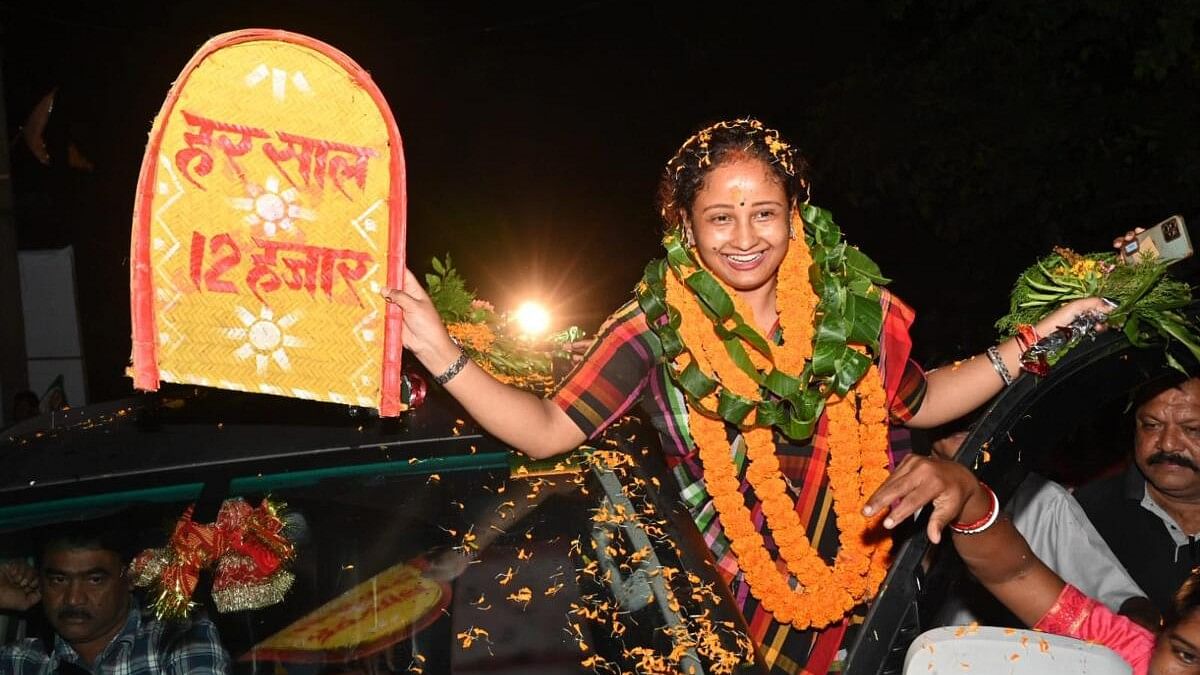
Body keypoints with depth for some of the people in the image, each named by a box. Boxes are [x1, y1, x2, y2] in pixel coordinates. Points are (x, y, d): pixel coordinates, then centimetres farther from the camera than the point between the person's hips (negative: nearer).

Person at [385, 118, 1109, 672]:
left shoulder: (852, 304, -6)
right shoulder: (657, 329, -12)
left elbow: (918, 402, 10)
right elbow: (546, 430, -12)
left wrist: (1032, 341, 4)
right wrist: (443, 355, -22)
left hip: (868, 595, 3)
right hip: (737, 611, -2)